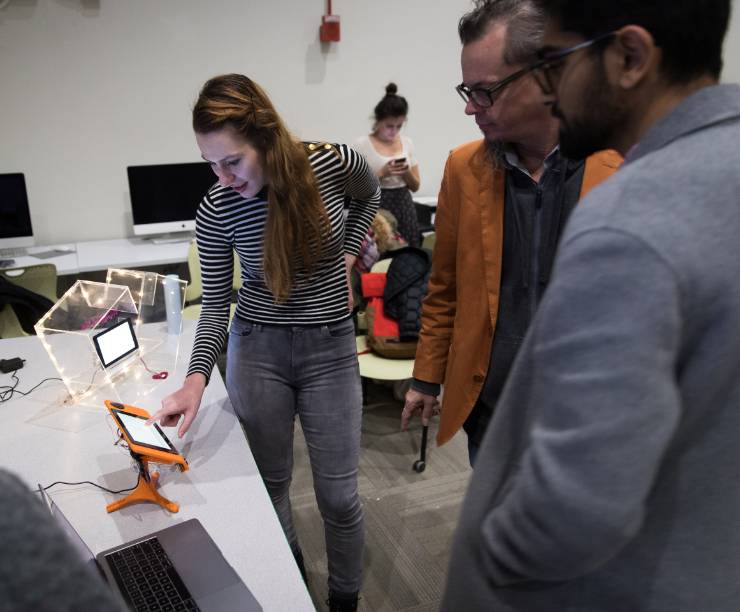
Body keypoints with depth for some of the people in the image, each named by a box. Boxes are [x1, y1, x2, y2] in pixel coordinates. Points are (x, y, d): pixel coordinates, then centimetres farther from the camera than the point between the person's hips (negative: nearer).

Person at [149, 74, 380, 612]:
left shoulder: (334, 163, -13)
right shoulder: (217, 210, -12)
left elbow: (370, 196, 12)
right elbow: (215, 304, -4)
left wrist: (345, 258, 1)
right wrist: (197, 378, -18)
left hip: (330, 349, 0)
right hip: (257, 349, 1)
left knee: (338, 495, 6)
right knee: (269, 484, 12)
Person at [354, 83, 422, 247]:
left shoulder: (407, 143, 8)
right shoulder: (363, 144, -5)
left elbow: (415, 186, 12)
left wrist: (406, 173, -8)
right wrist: (382, 173, -18)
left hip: (404, 206, 4)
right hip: (376, 207, -4)